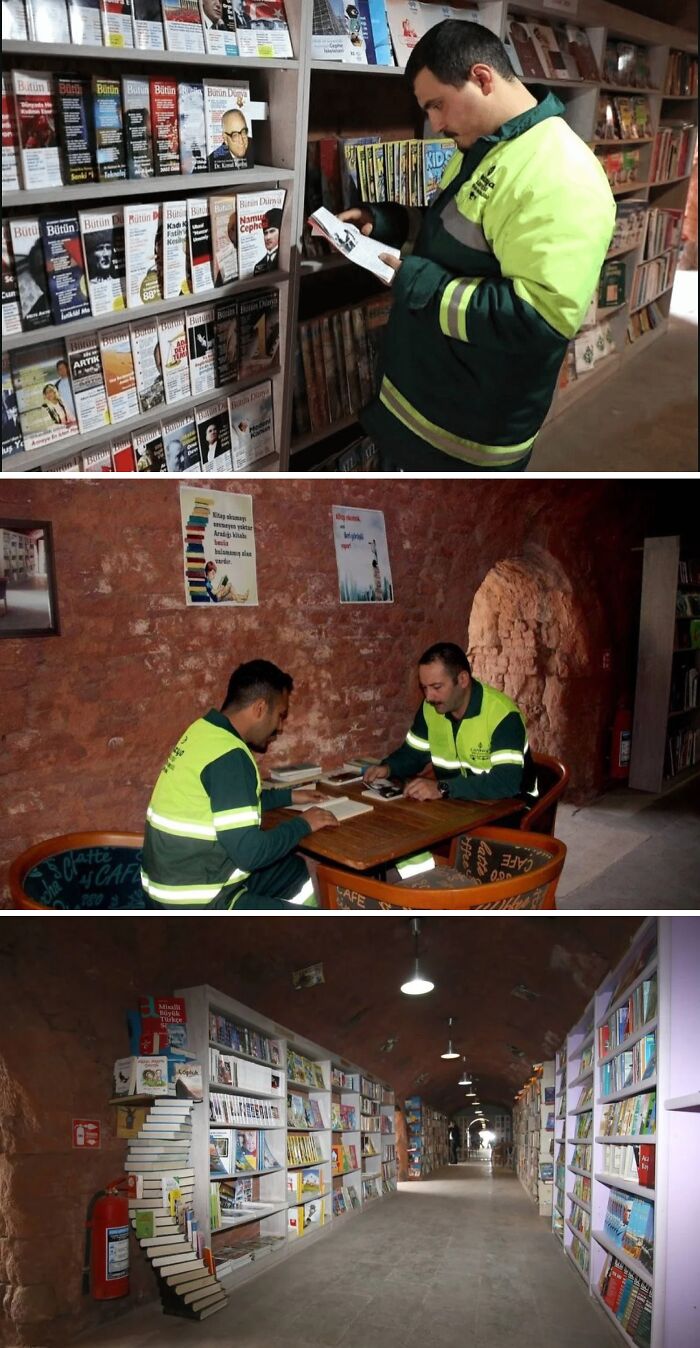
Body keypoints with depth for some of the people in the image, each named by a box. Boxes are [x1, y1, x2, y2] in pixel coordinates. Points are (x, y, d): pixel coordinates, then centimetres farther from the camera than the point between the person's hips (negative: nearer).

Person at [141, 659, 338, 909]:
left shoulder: (206, 731, 6)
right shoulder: (228, 756, -23)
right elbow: (250, 852, -24)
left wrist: (287, 796, 23)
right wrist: (303, 824, -9)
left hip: (184, 876, 10)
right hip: (198, 902, -10)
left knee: (301, 875, 22)